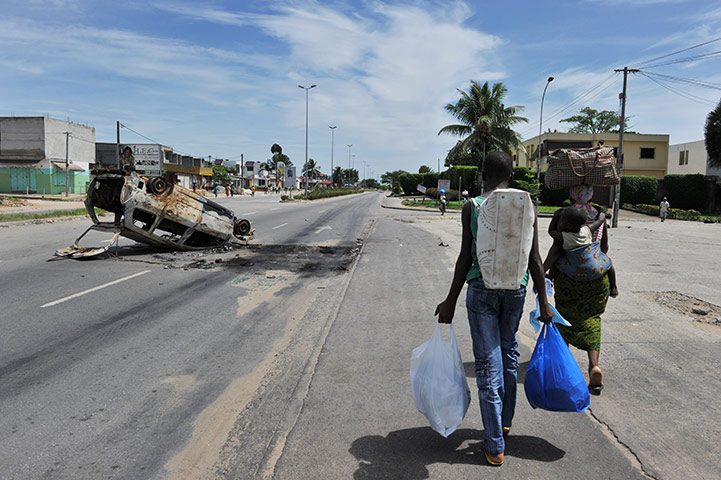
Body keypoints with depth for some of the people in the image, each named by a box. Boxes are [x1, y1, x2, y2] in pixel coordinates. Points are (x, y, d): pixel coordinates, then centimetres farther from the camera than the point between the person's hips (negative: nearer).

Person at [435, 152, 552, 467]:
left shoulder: (471, 208, -6)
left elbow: (465, 258, -8)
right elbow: (534, 259, 0)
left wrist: (451, 301, -1)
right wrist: (543, 302, 8)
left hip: (482, 289, -3)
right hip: (515, 288, 3)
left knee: (488, 364, 4)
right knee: (509, 353, 23)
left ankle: (495, 446, 11)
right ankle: (505, 421, 40)